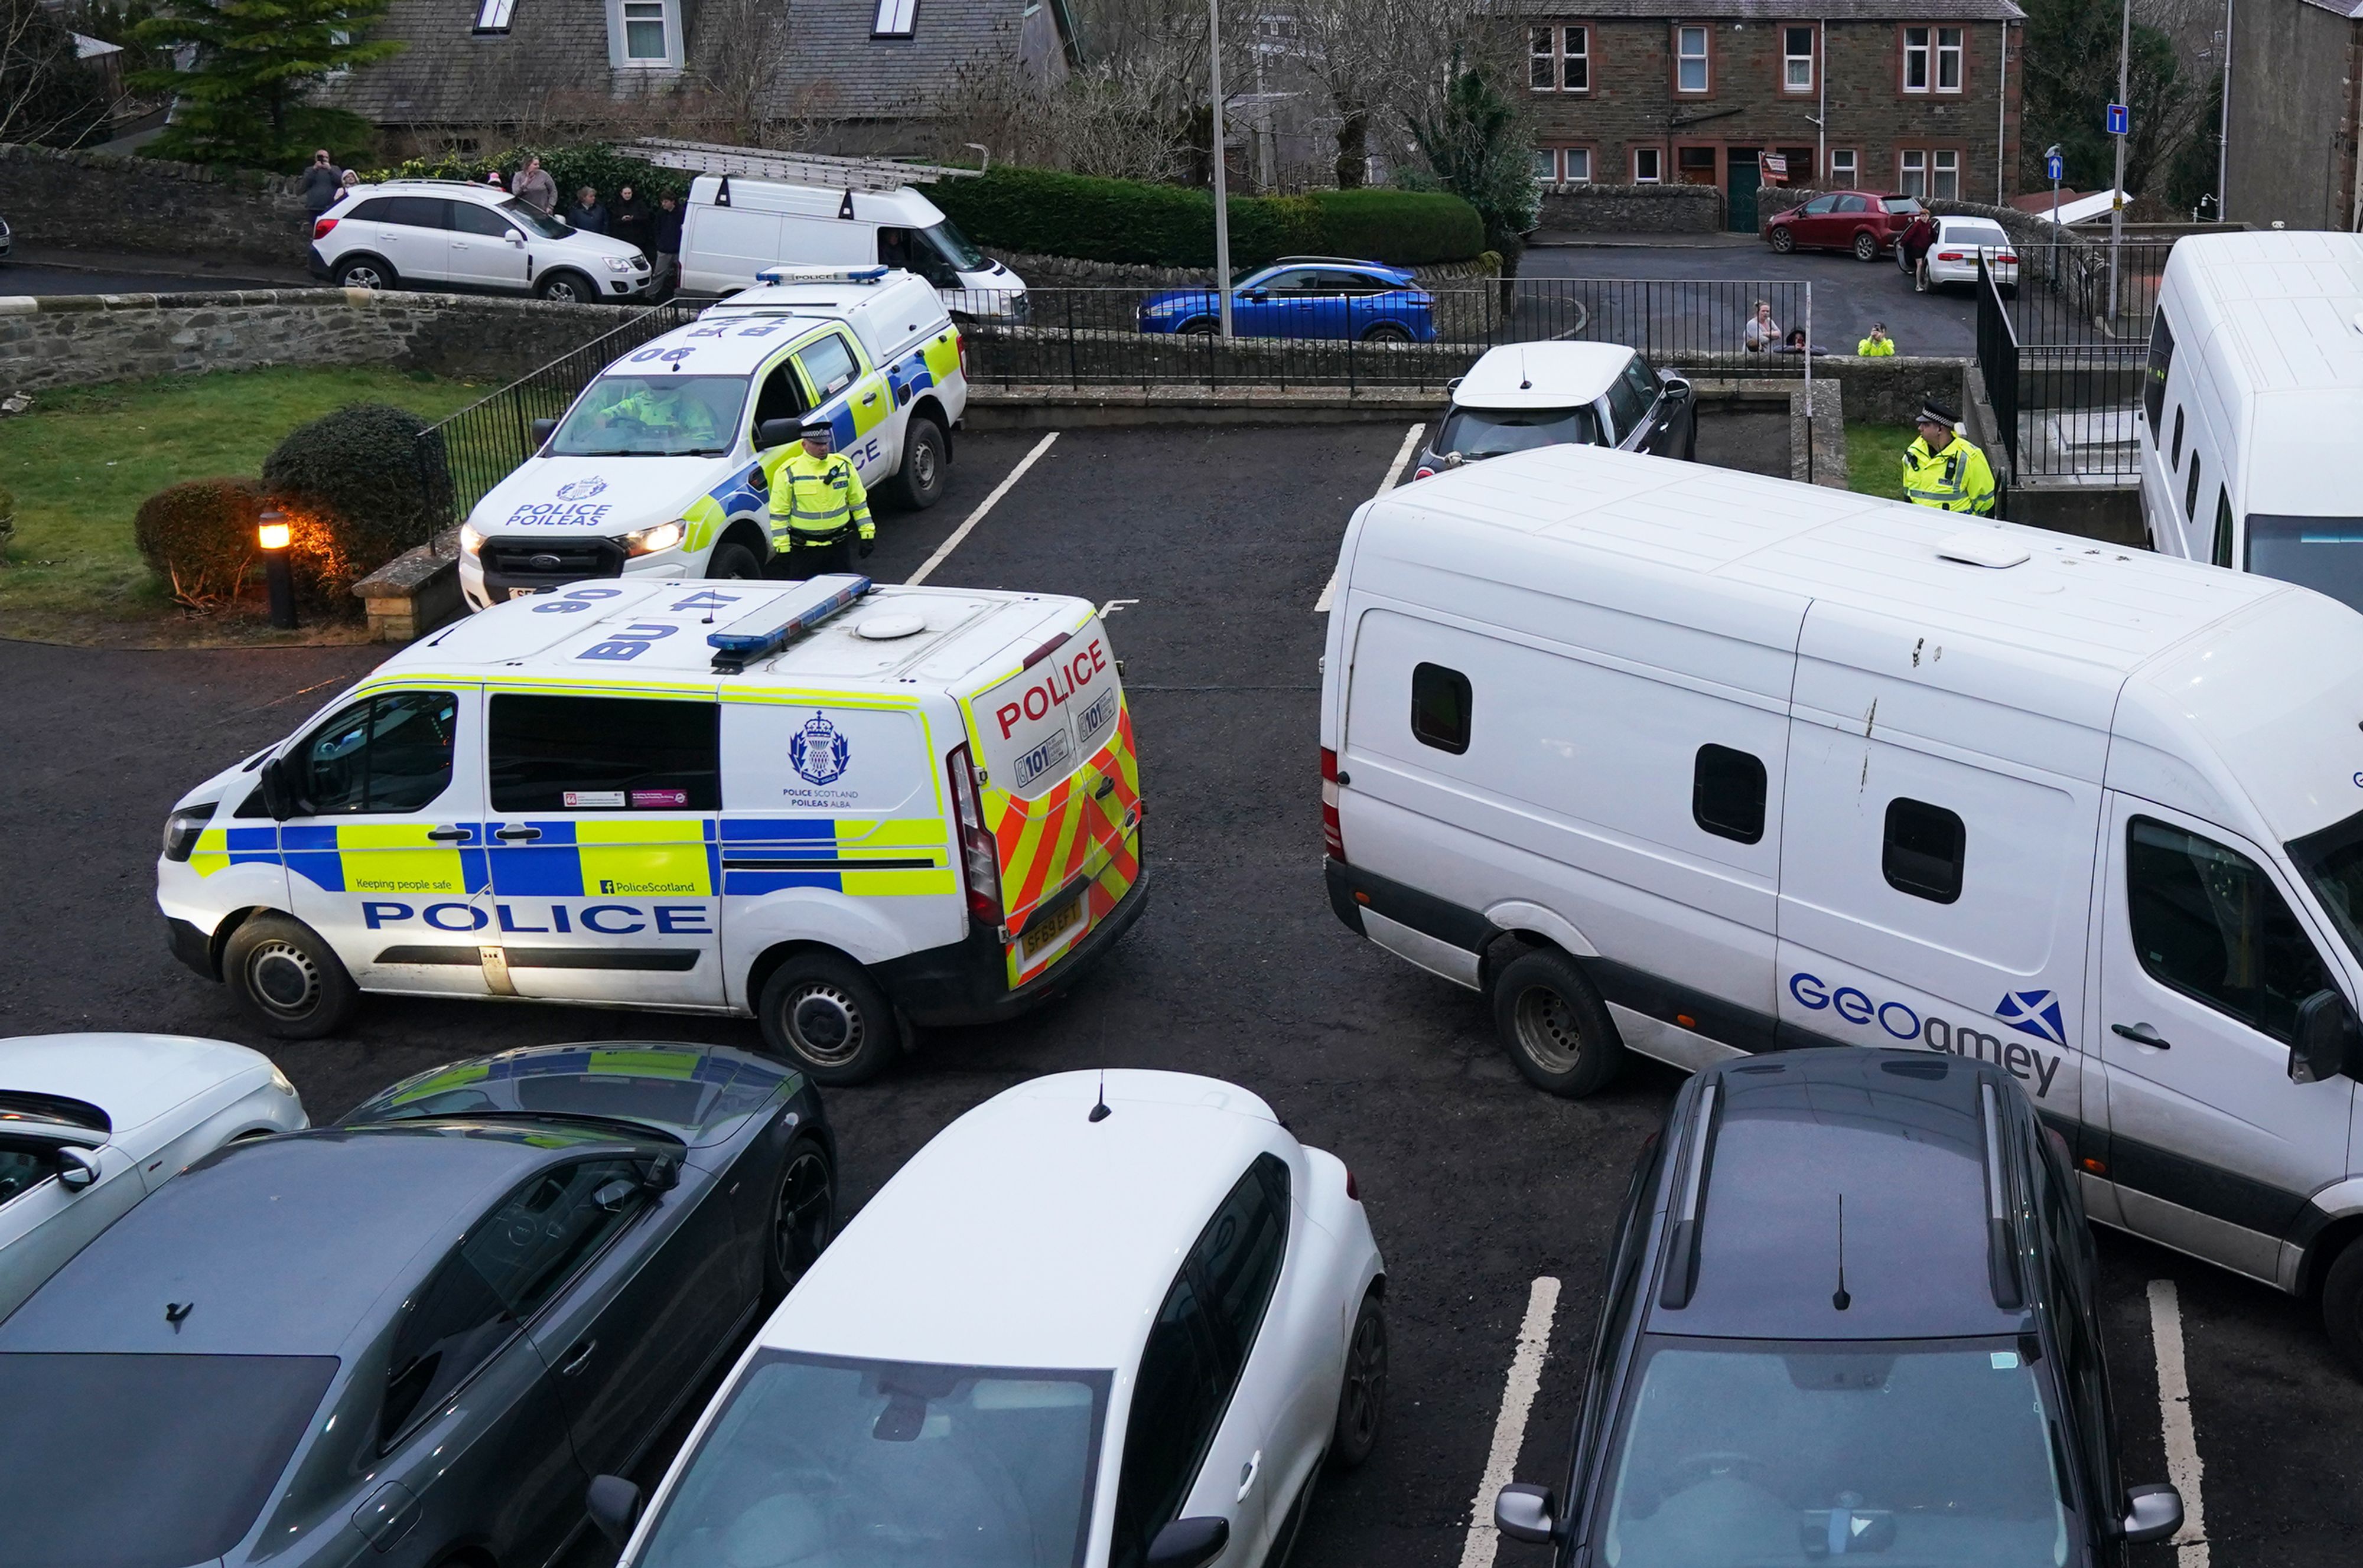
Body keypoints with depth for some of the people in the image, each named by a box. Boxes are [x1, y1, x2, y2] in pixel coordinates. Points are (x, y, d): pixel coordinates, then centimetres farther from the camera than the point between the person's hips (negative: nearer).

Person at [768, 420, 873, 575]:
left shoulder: (844, 465, 2)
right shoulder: (788, 472, -8)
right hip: (804, 549, -3)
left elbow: (859, 502, 10)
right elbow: (779, 514, -5)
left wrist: (866, 534, 6)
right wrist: (783, 549, -8)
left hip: (839, 545, 3)